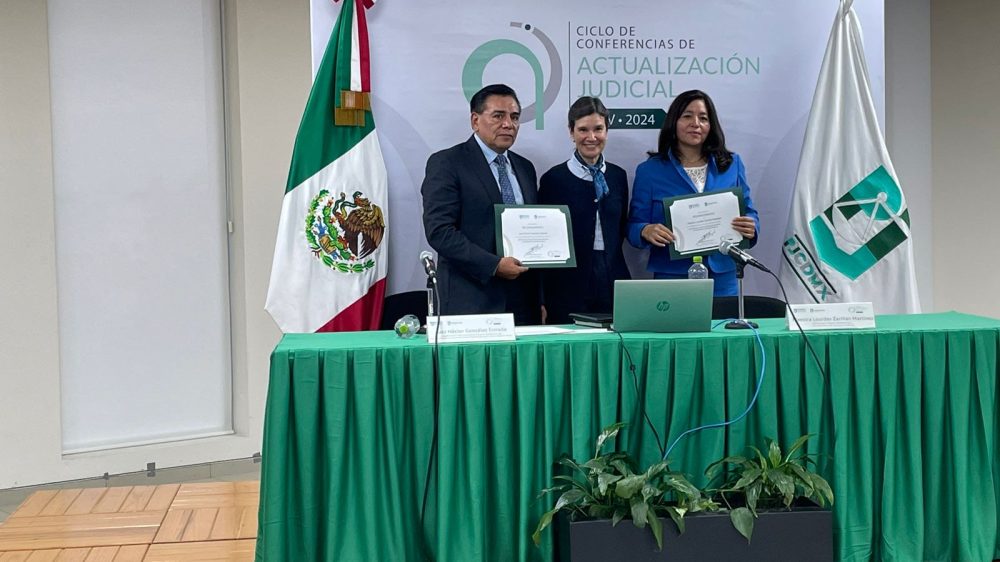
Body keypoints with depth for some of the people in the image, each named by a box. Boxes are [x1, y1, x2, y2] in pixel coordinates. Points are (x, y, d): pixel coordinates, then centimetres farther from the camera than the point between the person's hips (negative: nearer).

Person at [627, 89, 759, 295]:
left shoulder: (732, 164, 8)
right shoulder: (650, 170, 1)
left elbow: (749, 213, 11)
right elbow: (634, 226, 1)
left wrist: (750, 228, -11)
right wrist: (646, 231, -22)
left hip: (722, 277, 2)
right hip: (672, 277, -2)